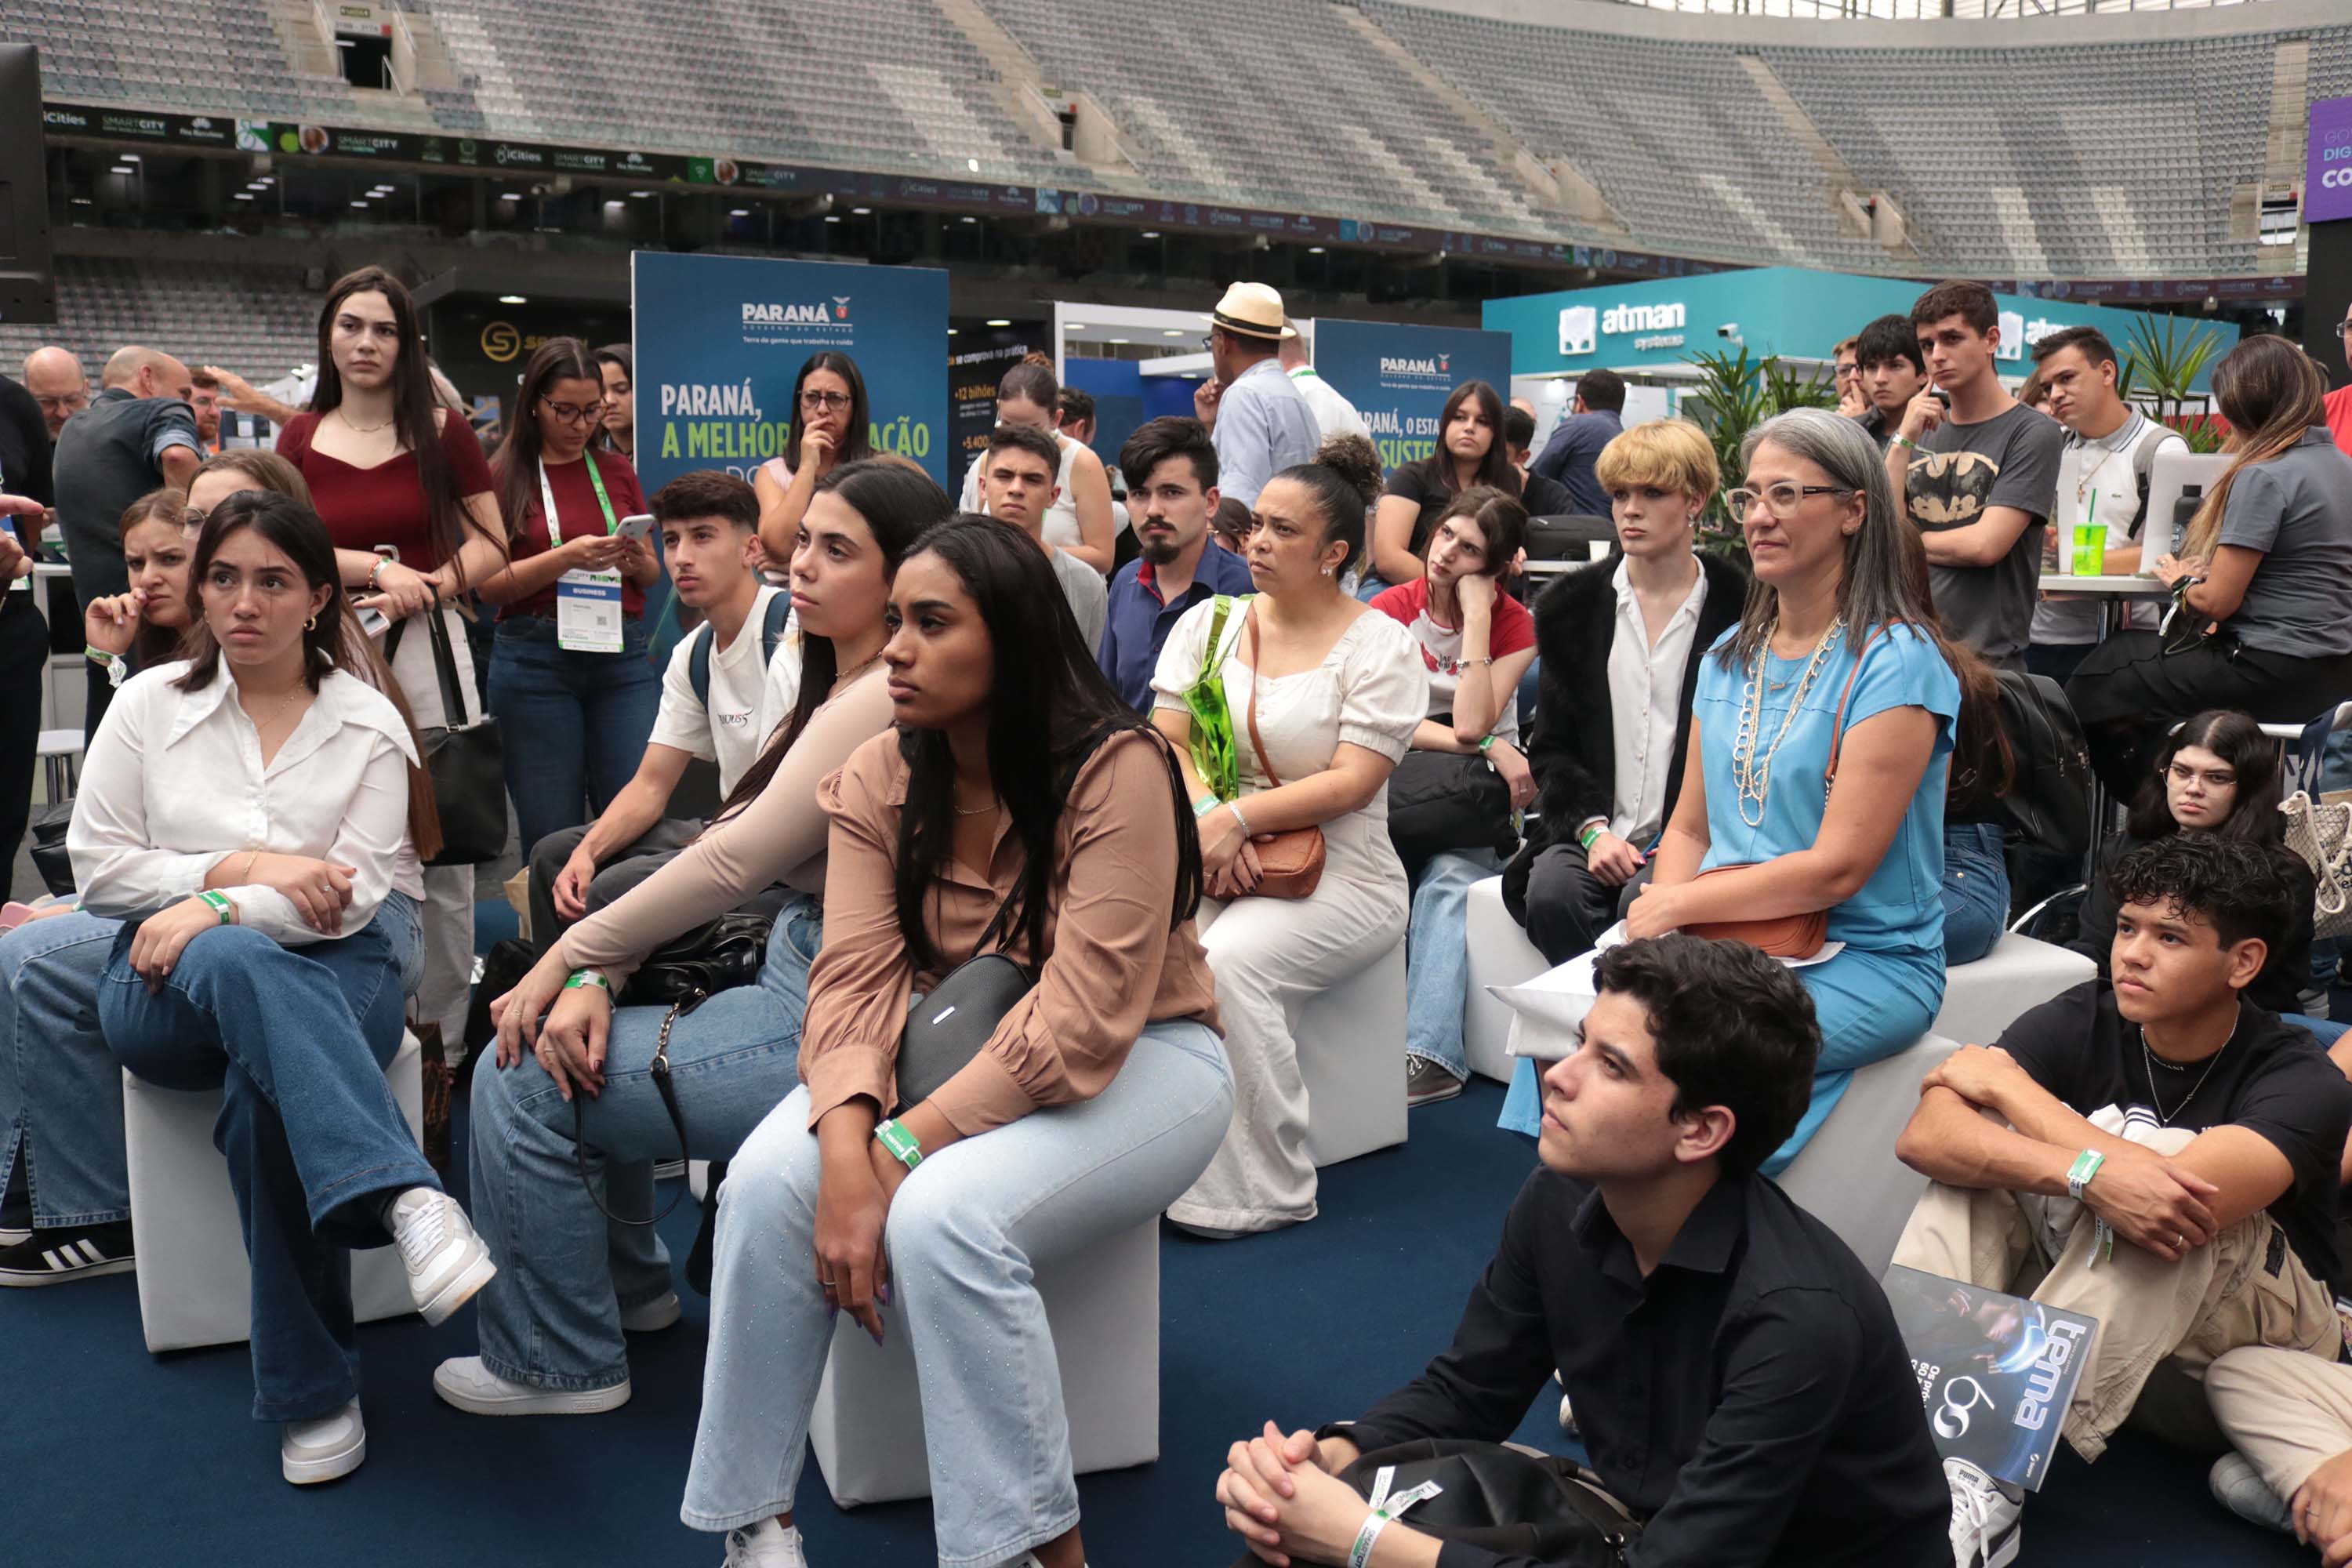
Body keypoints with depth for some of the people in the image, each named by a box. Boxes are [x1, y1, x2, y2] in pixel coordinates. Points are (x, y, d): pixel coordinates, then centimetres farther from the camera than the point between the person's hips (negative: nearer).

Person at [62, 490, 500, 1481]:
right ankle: (408, 1201, -53)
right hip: (170, 983, 1)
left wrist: (220, 907, -19)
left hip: (333, 970, 0)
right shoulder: (149, 703, 11)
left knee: (265, 1089, -36)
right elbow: (97, 867, 5)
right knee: (239, 965, -38)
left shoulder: (369, 724, 7)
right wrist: (245, 866, -9)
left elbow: (355, 893, -4)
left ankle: (315, 1394, -29)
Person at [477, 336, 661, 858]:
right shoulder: (504, 477, 3)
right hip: (536, 658, -2)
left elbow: (652, 574, 19)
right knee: (551, 834, 0)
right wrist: (567, 557, -17)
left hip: (623, 654, 3)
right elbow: (489, 585, -3)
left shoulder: (618, 471, 13)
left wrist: (637, 560, -4)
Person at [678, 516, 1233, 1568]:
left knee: (943, 1214, -32)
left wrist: (905, 1149, -28)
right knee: (768, 1181, -21)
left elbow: (1081, 1024, -26)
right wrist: (846, 1151, -31)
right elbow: (856, 980, -14)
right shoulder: (877, 780, -4)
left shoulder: (1115, 770, -22)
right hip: (958, 1052, 5)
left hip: (1139, 1060, -5)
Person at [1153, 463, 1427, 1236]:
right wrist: (1205, 817, -16)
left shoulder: (1381, 645, -2)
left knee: (1230, 960, -32)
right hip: (1210, 859, 4)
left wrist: (1237, 817, -22)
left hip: (1338, 876, -4)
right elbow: (1166, 743, 5)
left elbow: (1351, 783, -12)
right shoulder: (1208, 623, 12)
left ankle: (1265, 1192, -17)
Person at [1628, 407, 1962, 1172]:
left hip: (1868, 959, -6)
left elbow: (1838, 868, -14)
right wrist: (1660, 915, -6)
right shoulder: (1730, 656, 14)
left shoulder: (1896, 661, -9)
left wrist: (1680, 904, -10)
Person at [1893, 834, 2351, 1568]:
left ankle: (1992, 1478, -37)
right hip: (2097, 1290, 4)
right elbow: (1923, 1136, -27)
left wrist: (2005, 1081, -26)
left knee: (2163, 1168, -33)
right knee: (1983, 1144, -19)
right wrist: (2086, 1171, -46)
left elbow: (2184, 1202, -40)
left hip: (2261, 1327, -4)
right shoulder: (2084, 1021, -12)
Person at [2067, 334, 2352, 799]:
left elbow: (2216, 600, -17)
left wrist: (2181, 581, 4)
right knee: (2130, 652, 22)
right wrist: (2212, 569, 11)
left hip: (2276, 677, -10)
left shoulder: (2264, 477, -18)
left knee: (2101, 676, 6)